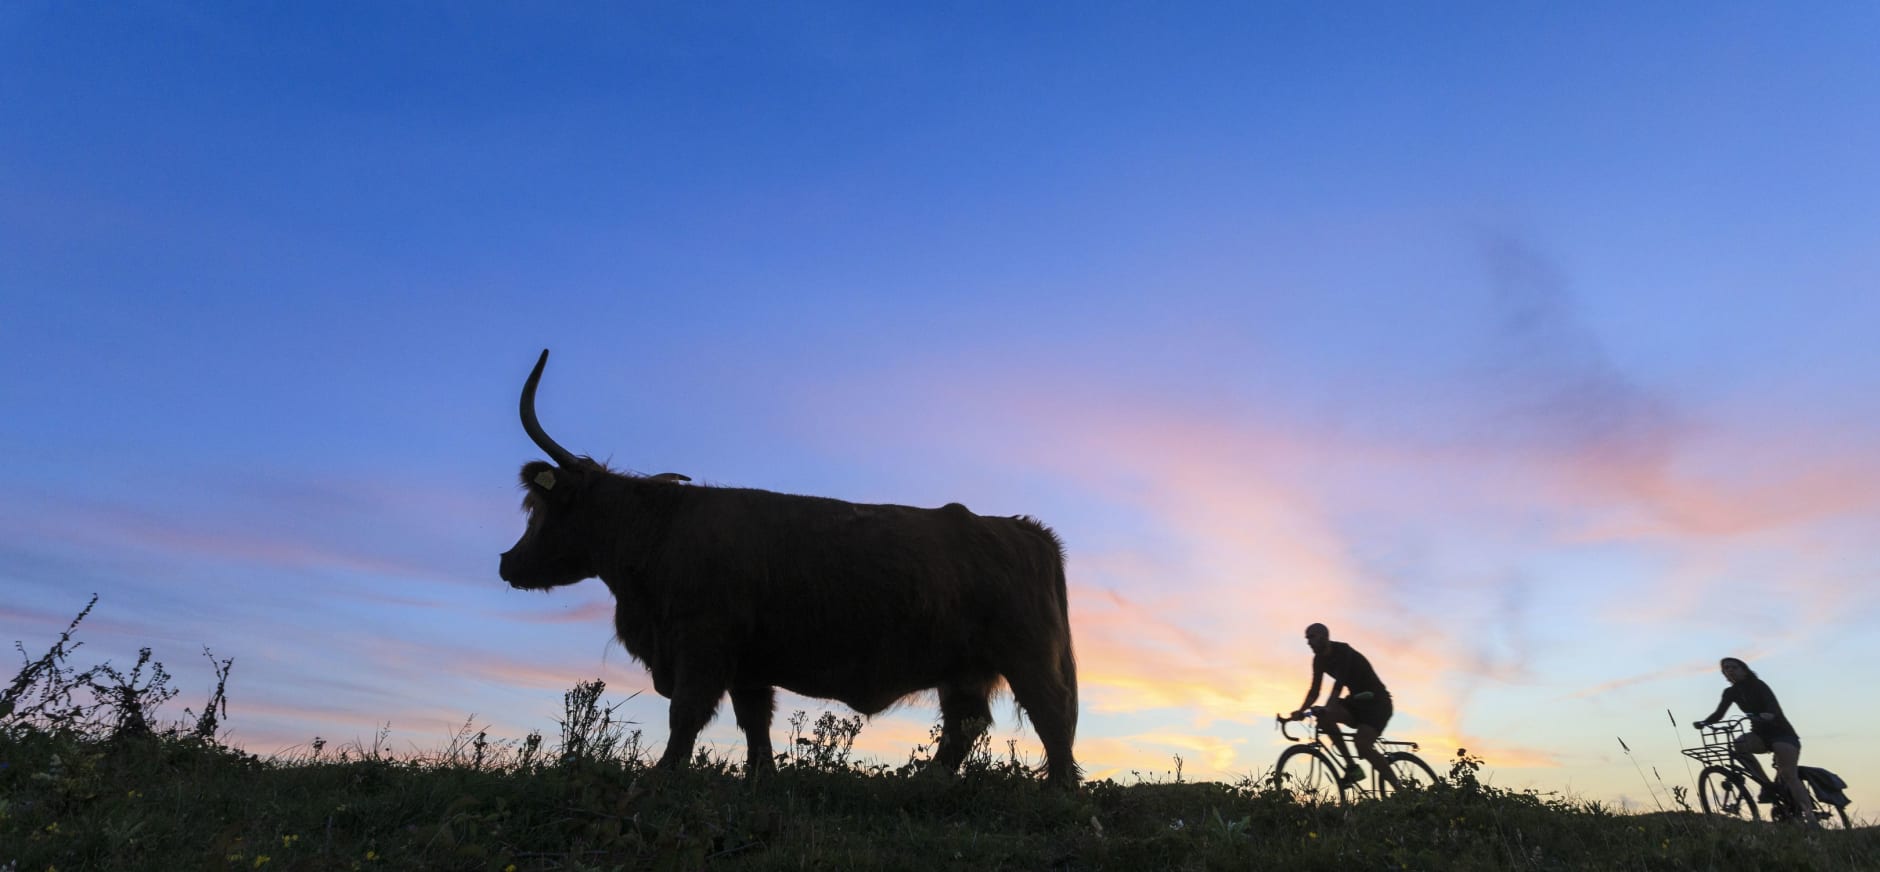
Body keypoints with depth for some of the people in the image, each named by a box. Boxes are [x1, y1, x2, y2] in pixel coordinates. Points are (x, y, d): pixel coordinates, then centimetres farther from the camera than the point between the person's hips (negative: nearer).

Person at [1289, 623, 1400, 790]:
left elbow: (1340, 682, -35)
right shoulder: (1319, 659, 4)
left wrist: (1326, 707, -48)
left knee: (1363, 746, -26)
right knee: (1324, 716, -20)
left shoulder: (1343, 651, -20)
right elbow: (1315, 690, 3)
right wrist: (1301, 711, -14)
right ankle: (1352, 766, -12)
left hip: (1377, 702, -7)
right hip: (1356, 701, 7)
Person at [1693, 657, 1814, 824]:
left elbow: (1774, 708, -28)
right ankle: (1767, 786, -14)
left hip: (1781, 732, -5)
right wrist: (1703, 723, -21)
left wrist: (1768, 716, -51)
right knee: (1736, 745, -26)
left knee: (1788, 776, -21)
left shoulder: (1758, 686, -12)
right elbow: (1719, 713, -1)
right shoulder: (1731, 692, 5)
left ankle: (1810, 818, -21)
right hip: (1761, 735, 5)